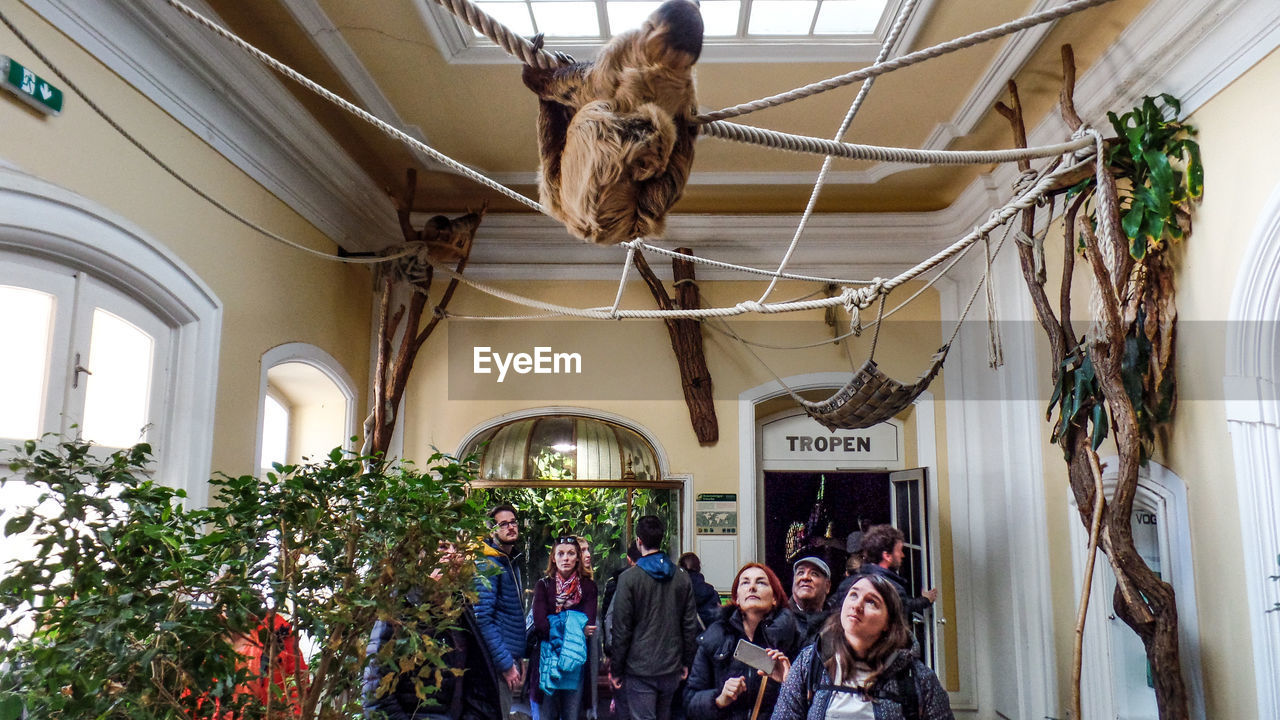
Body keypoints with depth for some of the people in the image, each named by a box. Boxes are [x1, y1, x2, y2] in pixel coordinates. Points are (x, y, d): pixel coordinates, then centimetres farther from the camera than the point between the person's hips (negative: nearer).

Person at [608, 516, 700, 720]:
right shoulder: (682, 578, 3)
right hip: (672, 669, 5)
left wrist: (616, 669, -1)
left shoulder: (628, 578, -10)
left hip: (639, 668, -4)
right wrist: (686, 662, 17)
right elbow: (690, 625, 7)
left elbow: (621, 629, -9)